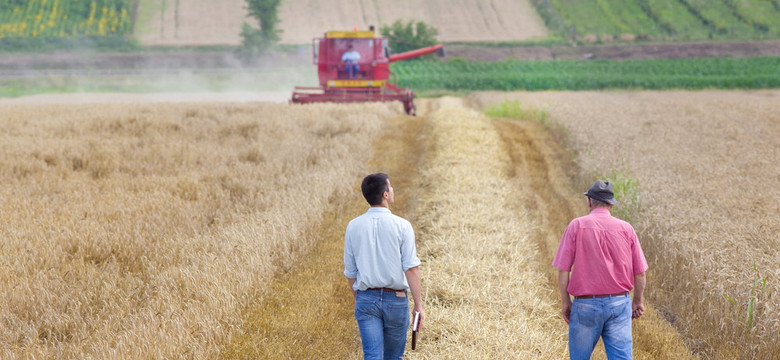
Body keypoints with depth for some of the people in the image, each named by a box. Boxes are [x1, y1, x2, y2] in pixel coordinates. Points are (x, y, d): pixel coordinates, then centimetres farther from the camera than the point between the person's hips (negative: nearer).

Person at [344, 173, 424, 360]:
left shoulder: (354, 227, 0)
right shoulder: (401, 226, -9)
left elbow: (350, 271, 7)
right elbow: (411, 268, -13)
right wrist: (418, 304, -9)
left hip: (366, 299, 2)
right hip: (396, 299, -1)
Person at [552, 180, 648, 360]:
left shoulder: (576, 226, -4)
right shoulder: (626, 228, 2)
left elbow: (563, 269, -6)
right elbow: (640, 272, 4)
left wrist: (565, 302, 5)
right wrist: (637, 302, 18)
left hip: (585, 304, -1)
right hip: (619, 304, 2)